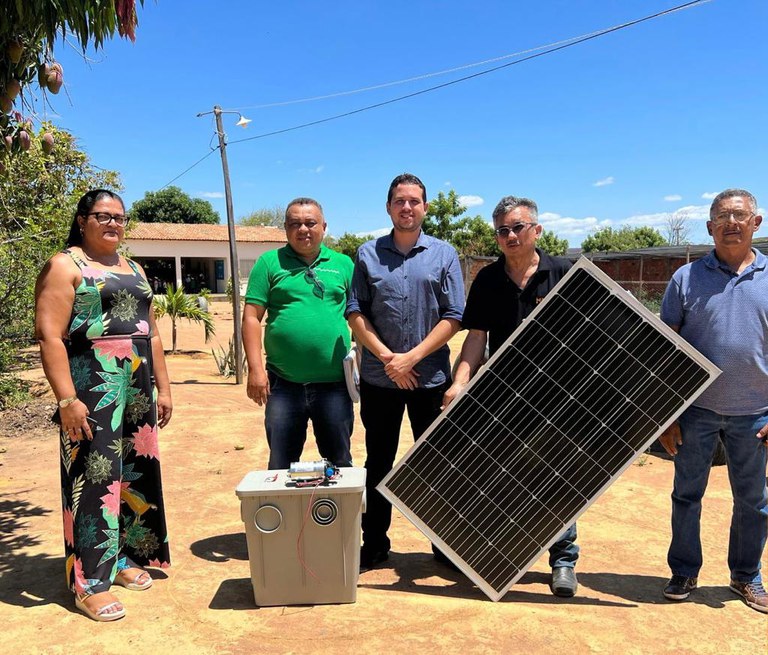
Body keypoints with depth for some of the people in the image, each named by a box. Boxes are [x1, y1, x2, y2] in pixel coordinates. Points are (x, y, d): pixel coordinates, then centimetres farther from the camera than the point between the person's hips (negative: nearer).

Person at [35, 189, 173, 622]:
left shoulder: (134, 270, 18)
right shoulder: (65, 266, -2)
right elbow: (49, 335, -12)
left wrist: (163, 388, 14)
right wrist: (66, 399, -20)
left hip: (138, 388, 7)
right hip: (92, 386, -7)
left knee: (136, 472, 11)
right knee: (94, 477, -4)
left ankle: (124, 558, 26)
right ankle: (90, 583, 5)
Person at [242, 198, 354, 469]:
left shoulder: (343, 264, 8)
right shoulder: (270, 262, 3)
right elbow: (251, 317, 0)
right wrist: (255, 368, -8)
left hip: (334, 383, 1)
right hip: (283, 384, -1)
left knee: (339, 462, 14)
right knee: (281, 465, 12)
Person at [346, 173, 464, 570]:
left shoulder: (444, 255, 2)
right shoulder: (368, 254, 5)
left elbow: (453, 316, -4)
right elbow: (355, 313, 0)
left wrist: (412, 357, -12)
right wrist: (387, 357, -12)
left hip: (431, 376, -1)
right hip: (378, 377, 1)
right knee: (378, 462, 12)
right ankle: (374, 544, 26)